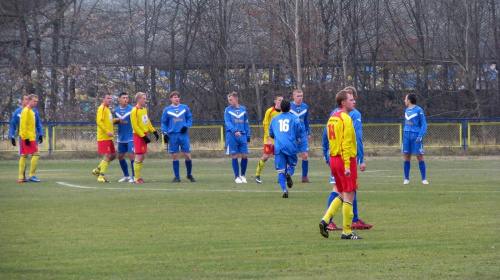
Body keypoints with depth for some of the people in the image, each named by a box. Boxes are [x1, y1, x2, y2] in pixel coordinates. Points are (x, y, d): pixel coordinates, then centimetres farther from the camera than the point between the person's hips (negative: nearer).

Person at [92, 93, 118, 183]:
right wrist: (107, 131, -25)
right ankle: (101, 176, -7)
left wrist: (115, 120, 9)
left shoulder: (107, 109, 20)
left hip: (109, 138, 10)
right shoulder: (102, 108, -9)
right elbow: (99, 122, -19)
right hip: (103, 137, -10)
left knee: (113, 155, 11)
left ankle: (97, 170, 20)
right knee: (107, 155, -11)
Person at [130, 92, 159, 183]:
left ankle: (138, 177, 15)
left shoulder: (144, 109, 13)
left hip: (144, 135, 8)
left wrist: (154, 131, 10)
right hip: (138, 135, -8)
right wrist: (143, 136, -18)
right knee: (139, 157, -8)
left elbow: (148, 122, 21)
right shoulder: (134, 111, -14)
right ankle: (136, 178, -4)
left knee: (143, 156, 9)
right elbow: (135, 126, -16)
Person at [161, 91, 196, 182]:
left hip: (183, 134, 0)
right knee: (175, 156, 0)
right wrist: (165, 133, -1)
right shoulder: (167, 110, 6)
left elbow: (190, 118, 11)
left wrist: (186, 126, -6)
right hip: (173, 135, 0)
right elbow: (164, 123, 10)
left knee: (187, 155, -3)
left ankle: (189, 175, 15)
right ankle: (177, 177, 8)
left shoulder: (185, 108, 7)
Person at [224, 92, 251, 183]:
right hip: (232, 136, -2)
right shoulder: (228, 110, 2)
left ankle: (243, 175, 15)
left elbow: (246, 123, 16)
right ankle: (237, 177, 8)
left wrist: (248, 135, 10)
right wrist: (234, 131, -25)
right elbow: (227, 122, -9)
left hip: (242, 135, 2)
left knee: (245, 155, -3)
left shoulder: (243, 109, 11)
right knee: (234, 156, -1)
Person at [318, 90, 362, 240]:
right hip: (346, 160, -8)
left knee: (342, 195, 17)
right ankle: (347, 231, 2)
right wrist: (347, 165, -22)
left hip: (334, 159, 8)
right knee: (349, 196, -1)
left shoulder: (332, 118, 13)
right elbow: (346, 143, -20)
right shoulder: (345, 119, -14)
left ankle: (325, 219, 3)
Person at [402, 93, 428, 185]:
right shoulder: (406, 110, 14)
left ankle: (423, 179, 1)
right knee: (406, 158, 4)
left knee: (420, 157, -3)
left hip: (416, 136, -6)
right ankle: (406, 179, 10)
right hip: (407, 136, 6)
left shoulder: (418, 110, -6)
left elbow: (424, 124, -7)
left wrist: (420, 136, -17)